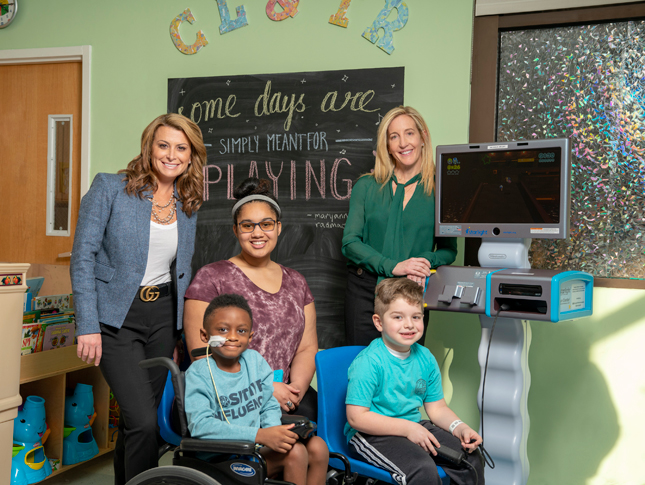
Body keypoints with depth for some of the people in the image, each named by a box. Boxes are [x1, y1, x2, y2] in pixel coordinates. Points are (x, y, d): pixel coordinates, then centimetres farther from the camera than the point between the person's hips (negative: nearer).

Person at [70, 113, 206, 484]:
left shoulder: (189, 205, 7)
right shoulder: (110, 188, -7)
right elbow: (83, 258, -10)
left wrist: (186, 328, 9)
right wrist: (88, 326, -15)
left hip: (163, 317, 5)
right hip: (117, 318, -5)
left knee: (138, 419, 13)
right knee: (143, 420, -14)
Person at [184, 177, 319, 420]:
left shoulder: (296, 282, 18)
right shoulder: (211, 277, 2)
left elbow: (307, 347, 15)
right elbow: (201, 353, -6)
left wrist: (296, 388, -7)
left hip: (285, 394, 5)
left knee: (311, 408, -26)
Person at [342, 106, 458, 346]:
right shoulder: (366, 186, 6)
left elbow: (449, 249, 7)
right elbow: (350, 242, -1)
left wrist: (425, 261, -14)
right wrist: (393, 266, -15)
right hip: (365, 290, 1)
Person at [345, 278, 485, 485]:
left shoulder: (425, 358, 5)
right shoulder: (367, 363, -18)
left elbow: (437, 407, 11)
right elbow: (356, 417, -21)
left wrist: (459, 427, -10)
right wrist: (407, 428, -23)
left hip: (414, 427, 7)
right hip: (373, 434, -7)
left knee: (471, 457, -5)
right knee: (423, 468, -30)